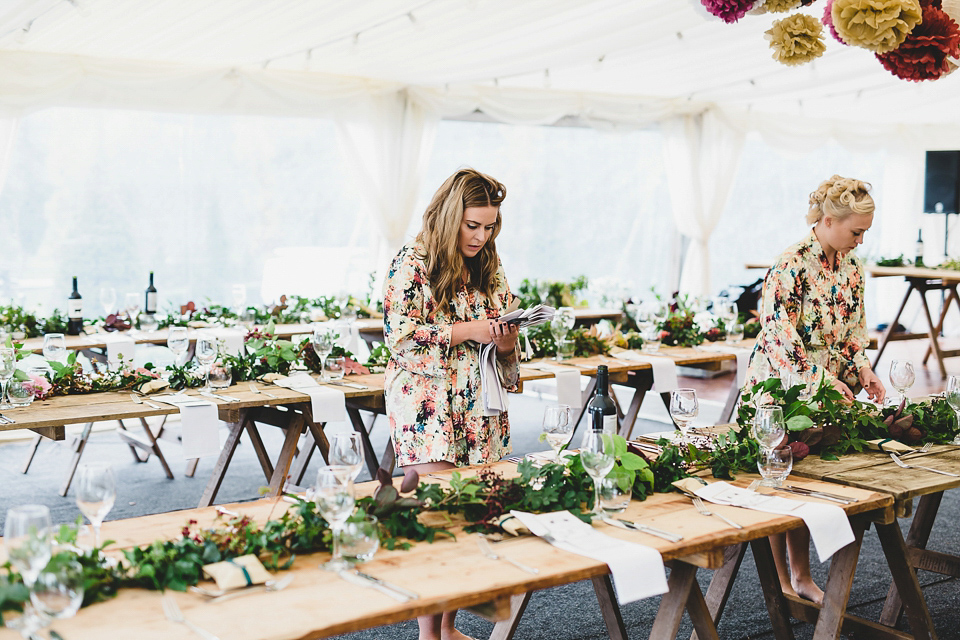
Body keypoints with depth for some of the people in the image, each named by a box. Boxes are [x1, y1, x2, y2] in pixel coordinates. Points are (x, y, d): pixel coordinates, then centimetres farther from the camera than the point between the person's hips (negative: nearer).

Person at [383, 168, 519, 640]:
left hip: (479, 410, 6)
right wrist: (467, 330, -16)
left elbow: (505, 343, 20)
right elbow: (400, 335, -14)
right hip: (426, 406, -5)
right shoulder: (413, 263, -5)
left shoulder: (490, 268, 13)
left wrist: (507, 343, -3)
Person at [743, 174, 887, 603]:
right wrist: (826, 381, -24)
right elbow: (780, 338, -22)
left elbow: (854, 328, 13)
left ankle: (801, 575, 23)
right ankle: (781, 582, 13)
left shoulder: (851, 266, 5)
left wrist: (863, 371, -3)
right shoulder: (790, 267, -19)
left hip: (825, 393, 7)